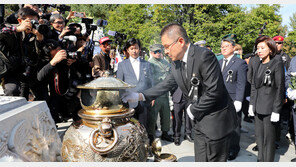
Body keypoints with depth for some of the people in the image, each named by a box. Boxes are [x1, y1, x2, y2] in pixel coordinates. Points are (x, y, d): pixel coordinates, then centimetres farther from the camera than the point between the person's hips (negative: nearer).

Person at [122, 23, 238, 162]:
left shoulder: (204, 55, -20)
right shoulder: (176, 63, 5)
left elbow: (214, 91, -24)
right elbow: (166, 85, 10)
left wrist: (194, 110, -12)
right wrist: (140, 96, 1)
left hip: (216, 121, -7)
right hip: (200, 122, 7)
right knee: (200, 161, 15)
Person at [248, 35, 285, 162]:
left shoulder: (277, 63, -11)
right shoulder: (254, 61, 6)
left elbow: (280, 87, -11)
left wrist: (276, 110, -13)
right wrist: (251, 103, 10)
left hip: (270, 105, -6)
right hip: (258, 105, 6)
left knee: (268, 137, 2)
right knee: (258, 134, 14)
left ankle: (268, 161, 18)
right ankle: (260, 159, 30)